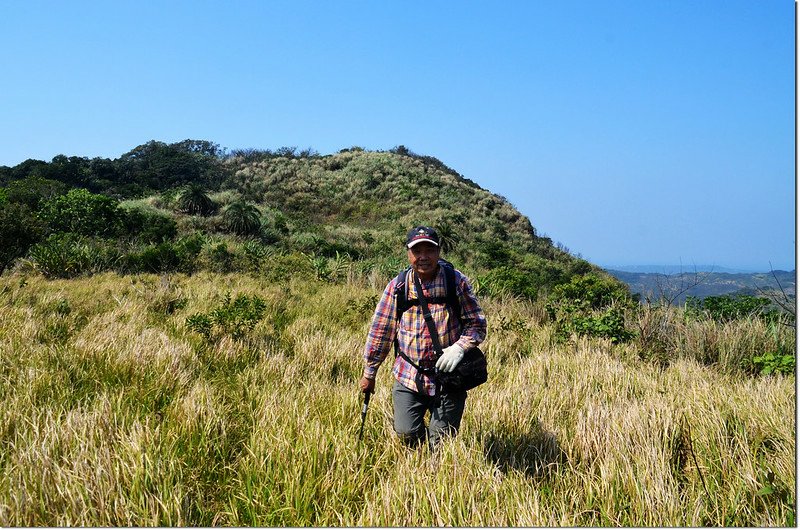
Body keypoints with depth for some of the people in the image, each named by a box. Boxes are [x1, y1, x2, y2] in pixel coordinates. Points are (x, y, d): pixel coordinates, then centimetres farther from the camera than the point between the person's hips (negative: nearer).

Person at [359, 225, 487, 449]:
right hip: (408, 377, 1)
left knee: (441, 441, 2)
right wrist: (369, 373, 7)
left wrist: (459, 347, -22)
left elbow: (477, 325, -3)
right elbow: (380, 330, 3)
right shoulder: (397, 286, -3)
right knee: (406, 434, -4)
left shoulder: (457, 282, -7)